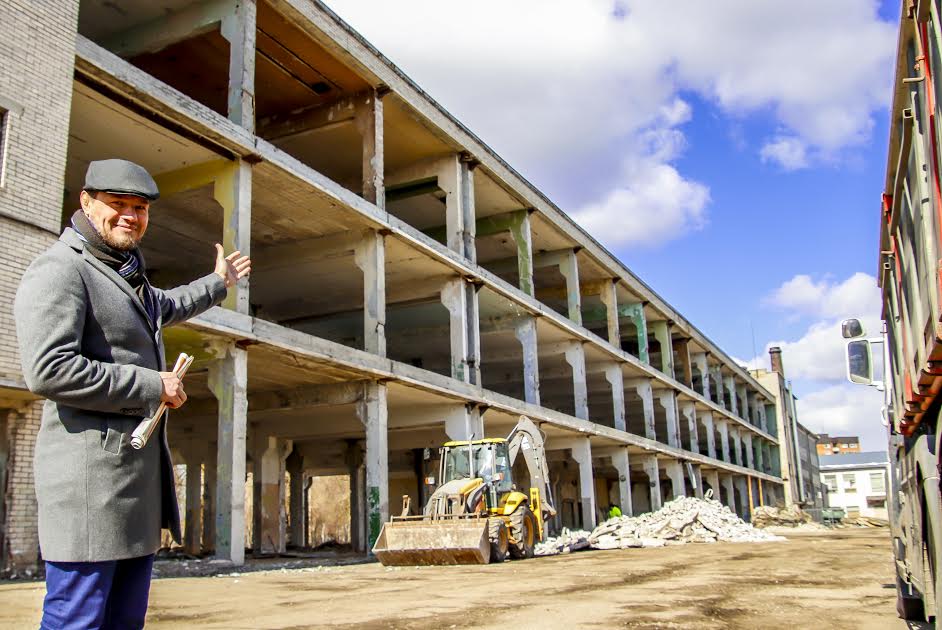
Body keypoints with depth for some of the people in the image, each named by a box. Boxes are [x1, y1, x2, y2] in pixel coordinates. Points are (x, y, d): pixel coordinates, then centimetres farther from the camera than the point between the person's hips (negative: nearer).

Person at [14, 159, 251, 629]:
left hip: (140, 466, 10)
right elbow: (48, 371, -22)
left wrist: (217, 283, 54)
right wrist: (152, 384, -16)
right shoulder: (59, 269, -10)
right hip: (92, 468, -9)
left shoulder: (122, 273, 21)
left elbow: (164, 308, 44)